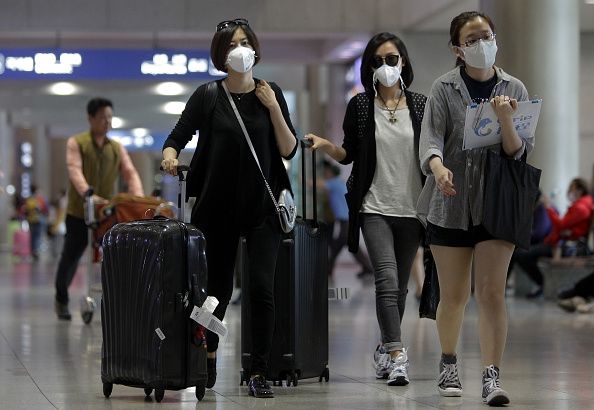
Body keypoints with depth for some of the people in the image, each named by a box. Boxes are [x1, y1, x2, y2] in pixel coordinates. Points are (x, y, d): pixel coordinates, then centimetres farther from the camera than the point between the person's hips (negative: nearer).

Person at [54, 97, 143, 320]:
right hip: (79, 212, -3)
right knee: (70, 258, 8)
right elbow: (75, 171, -19)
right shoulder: (76, 143, -3)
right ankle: (61, 300, 28)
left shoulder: (117, 147, 9)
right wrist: (89, 194, -37)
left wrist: (138, 198, -21)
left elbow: (130, 173, -1)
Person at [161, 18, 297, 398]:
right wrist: (170, 156, -24)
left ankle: (259, 373, -5)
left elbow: (289, 150, 1)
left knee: (262, 287, -11)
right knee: (218, 288, 9)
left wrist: (273, 108, -10)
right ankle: (209, 357, 34)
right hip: (218, 206, 0)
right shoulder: (207, 96, -2)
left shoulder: (270, 93, 3)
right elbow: (176, 139, -2)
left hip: (263, 206, 0)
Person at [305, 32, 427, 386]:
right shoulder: (360, 106, 2)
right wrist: (325, 146, -8)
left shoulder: (420, 105, 5)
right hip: (375, 207, -2)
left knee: (400, 286, 11)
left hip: (411, 208, 2)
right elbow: (350, 155, 9)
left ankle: (385, 349, 27)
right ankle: (397, 355, -20)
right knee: (387, 279, -17)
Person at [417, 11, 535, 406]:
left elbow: (521, 151, -1)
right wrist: (438, 167, -34)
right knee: (454, 296, 9)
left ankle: (492, 378, -12)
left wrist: (506, 120, -21)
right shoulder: (444, 89, 0)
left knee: (492, 292, -10)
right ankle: (449, 364, 31)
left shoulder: (514, 89, 4)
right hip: (451, 204, 0)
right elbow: (431, 137, -13)